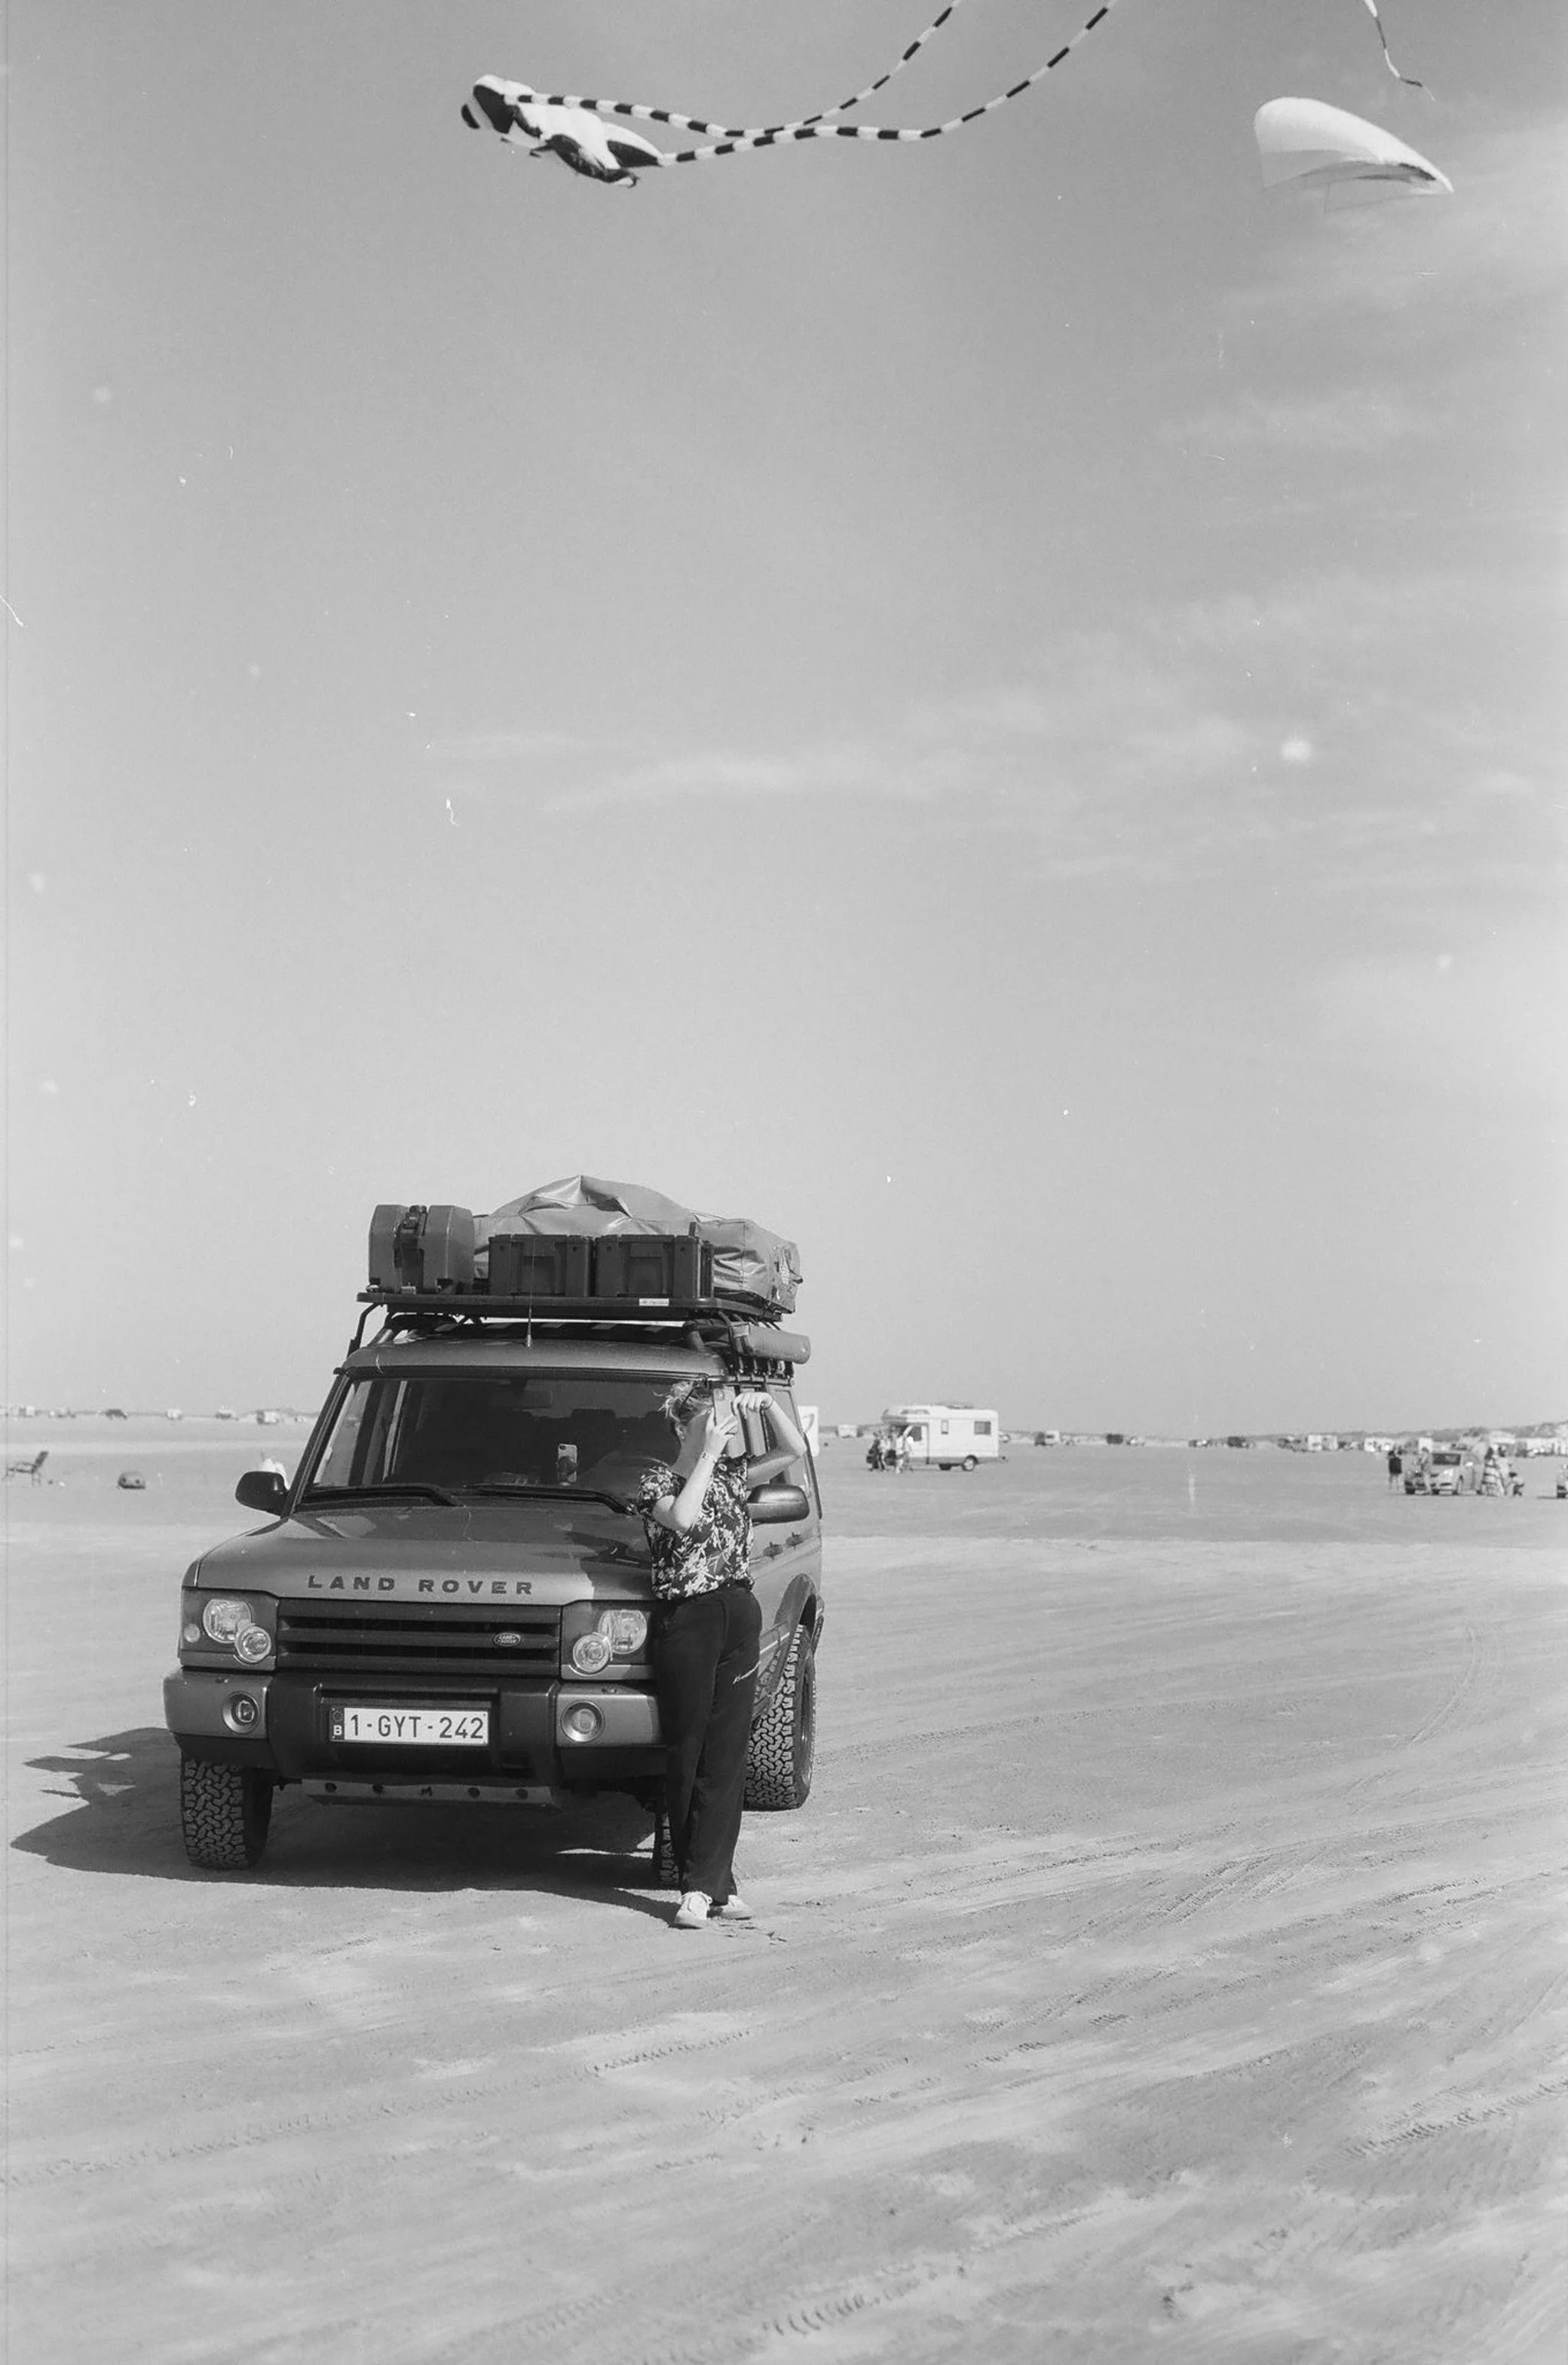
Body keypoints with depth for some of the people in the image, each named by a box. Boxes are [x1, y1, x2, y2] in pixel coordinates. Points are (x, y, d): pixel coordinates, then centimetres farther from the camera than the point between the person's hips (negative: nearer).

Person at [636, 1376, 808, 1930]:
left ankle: (705, 1887, 0)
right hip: (685, 1620, -5)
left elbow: (795, 1450, 14)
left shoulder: (733, 1475, 13)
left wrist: (767, 1403, 1)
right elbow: (683, 1518, -24)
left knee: (727, 1757, 0)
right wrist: (709, 1456, -17)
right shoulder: (658, 1482, -4)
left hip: (741, 1619, 5)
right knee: (687, 1756, 0)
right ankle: (710, 1885, 7)